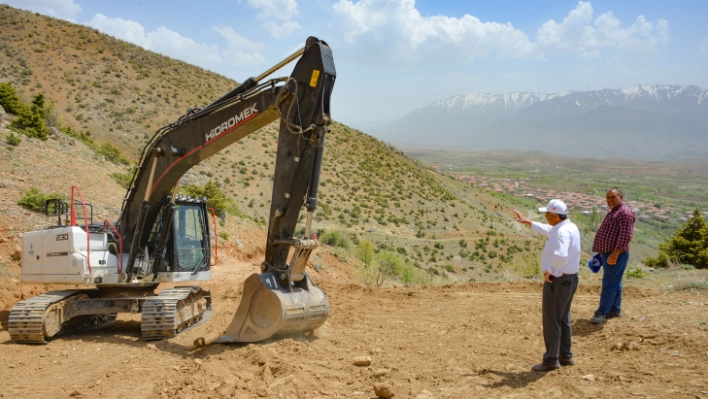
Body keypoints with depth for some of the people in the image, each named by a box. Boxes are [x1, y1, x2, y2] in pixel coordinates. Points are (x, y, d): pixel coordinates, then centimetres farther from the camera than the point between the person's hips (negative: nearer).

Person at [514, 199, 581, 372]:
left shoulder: (562, 232, -23)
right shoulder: (570, 227, 8)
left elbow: (560, 255, -40)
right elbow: (548, 230, 27)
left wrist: (549, 271, -25)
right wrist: (528, 222, 33)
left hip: (557, 281, -10)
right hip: (570, 278, 10)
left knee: (551, 321, 0)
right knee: (563, 319, 20)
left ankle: (551, 360, 8)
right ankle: (565, 356, 30)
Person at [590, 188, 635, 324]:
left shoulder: (625, 212, -14)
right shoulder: (613, 212, 18)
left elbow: (625, 236, -22)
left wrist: (615, 253, -26)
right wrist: (602, 251, 24)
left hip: (616, 255, -10)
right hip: (608, 253, 10)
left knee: (609, 284, -8)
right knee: (614, 283, 15)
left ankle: (602, 312, -7)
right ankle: (615, 309, 22)